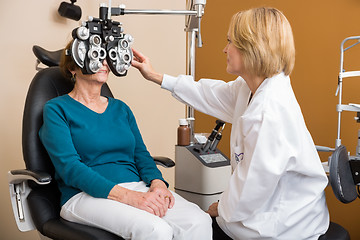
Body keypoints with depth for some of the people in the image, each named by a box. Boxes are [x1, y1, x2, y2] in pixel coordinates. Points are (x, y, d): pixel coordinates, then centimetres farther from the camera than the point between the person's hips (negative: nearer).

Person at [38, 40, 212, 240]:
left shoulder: (121, 108, 21)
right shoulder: (57, 109, 3)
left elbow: (141, 154, 17)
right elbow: (69, 167, -10)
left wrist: (157, 182, -8)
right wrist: (126, 195, -22)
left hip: (137, 187, 5)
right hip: (86, 195, -5)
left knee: (199, 221, -23)